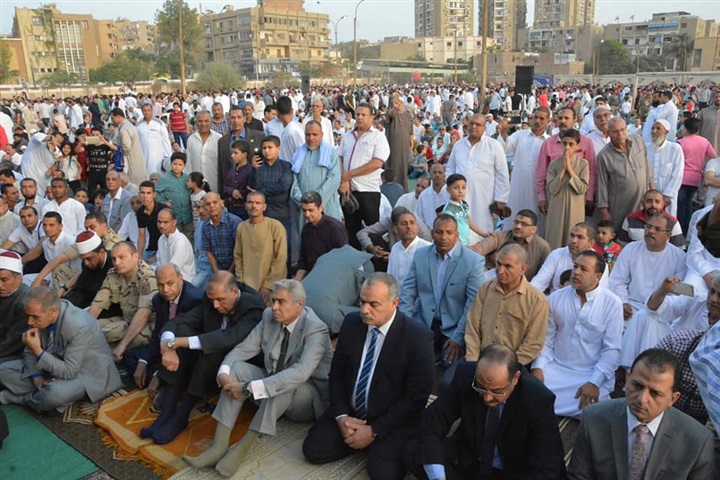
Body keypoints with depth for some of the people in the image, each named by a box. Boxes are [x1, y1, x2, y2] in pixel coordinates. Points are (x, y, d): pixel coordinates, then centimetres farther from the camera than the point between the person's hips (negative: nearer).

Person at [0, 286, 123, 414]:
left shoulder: (80, 326, -33)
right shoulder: (40, 315, -13)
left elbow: (69, 372, -29)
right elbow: (30, 352, 4)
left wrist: (38, 351, -35)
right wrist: (36, 376, -14)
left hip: (87, 374, -6)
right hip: (53, 365, 6)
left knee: (54, 394, -34)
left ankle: (18, 398, -5)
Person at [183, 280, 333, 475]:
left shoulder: (315, 329, -24)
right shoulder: (269, 317, -5)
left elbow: (300, 372, -38)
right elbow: (243, 349, -5)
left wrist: (250, 388, -42)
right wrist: (223, 373, -27)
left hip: (308, 398, -6)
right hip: (273, 393, 6)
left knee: (283, 385, -37)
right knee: (236, 368, -18)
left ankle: (242, 447, -25)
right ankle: (219, 446, -24)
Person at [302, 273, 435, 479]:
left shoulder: (418, 337, -20)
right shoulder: (351, 323, -6)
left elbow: (416, 396, -16)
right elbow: (337, 372, 4)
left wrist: (374, 430, -17)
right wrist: (341, 415, -11)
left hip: (393, 420, -4)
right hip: (349, 412, 4)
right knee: (313, 450, -9)